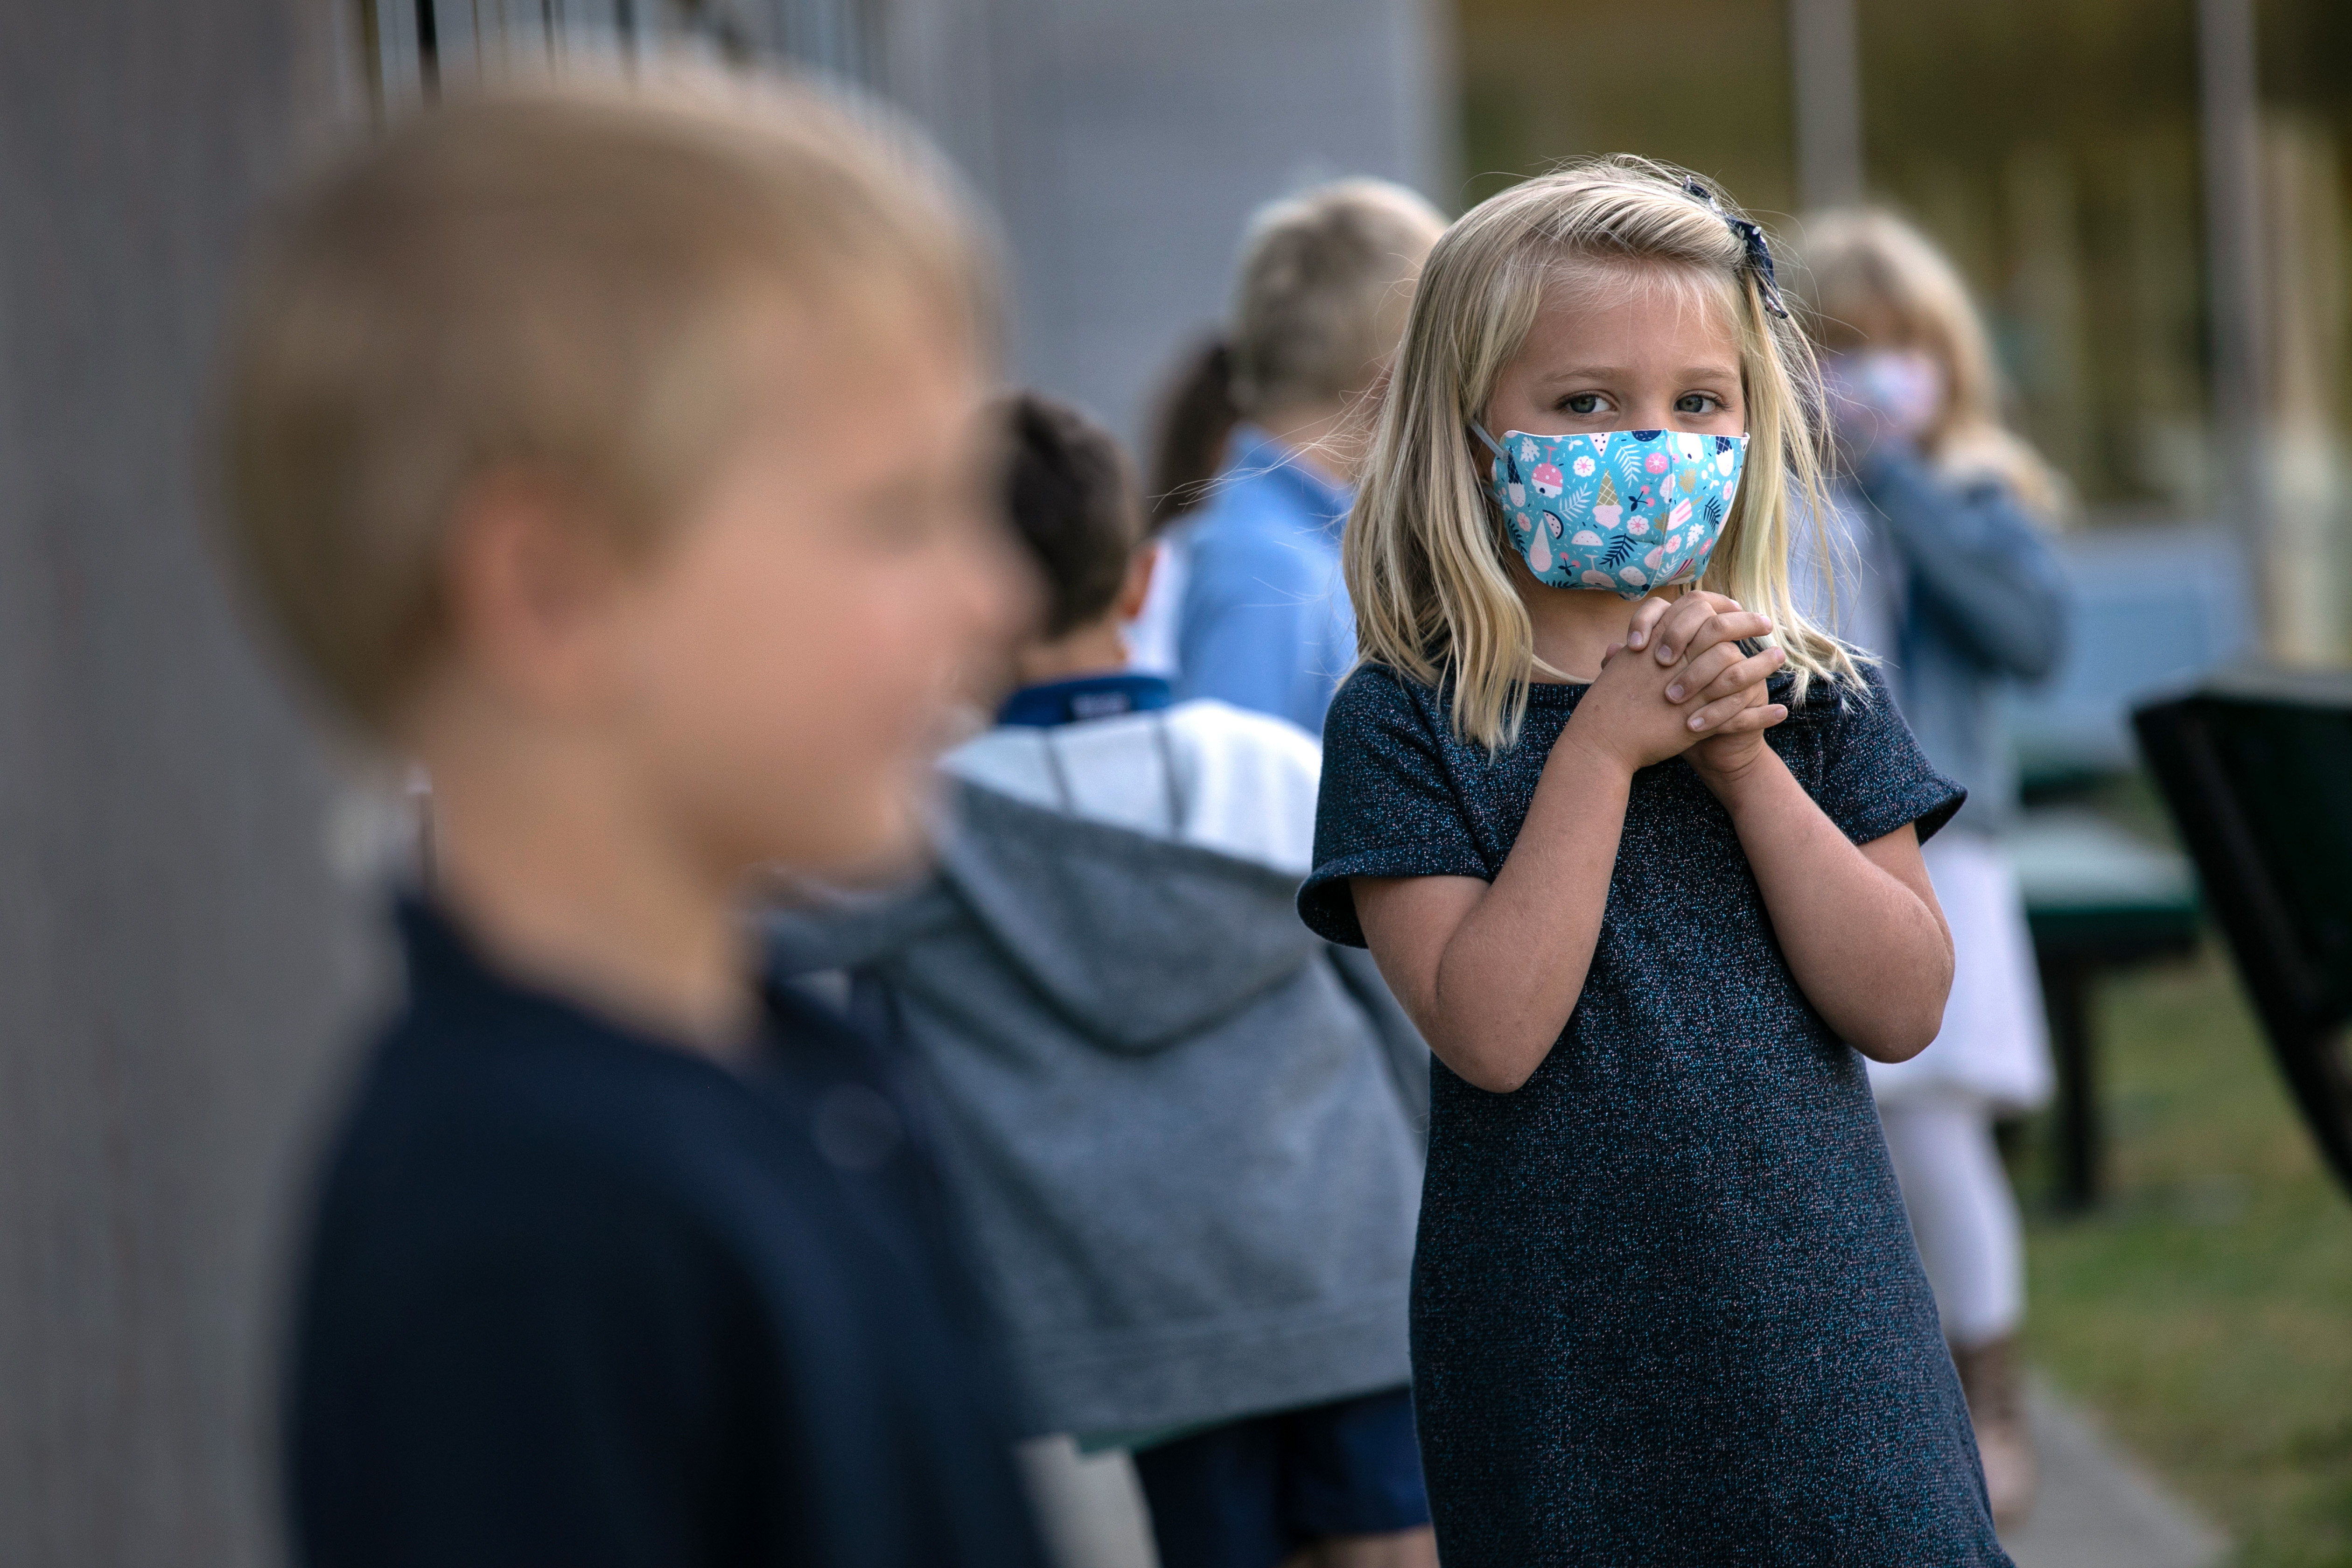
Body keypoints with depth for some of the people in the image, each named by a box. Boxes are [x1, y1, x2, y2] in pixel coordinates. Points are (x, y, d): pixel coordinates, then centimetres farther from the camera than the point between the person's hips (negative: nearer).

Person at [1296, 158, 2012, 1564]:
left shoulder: (1813, 698, 5)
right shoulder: (1406, 725, -5)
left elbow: (1903, 1006, -4)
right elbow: (1491, 1033, -16)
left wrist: (1745, 764, -13)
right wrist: (1605, 747, -17)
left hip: (1821, 1328, 3)